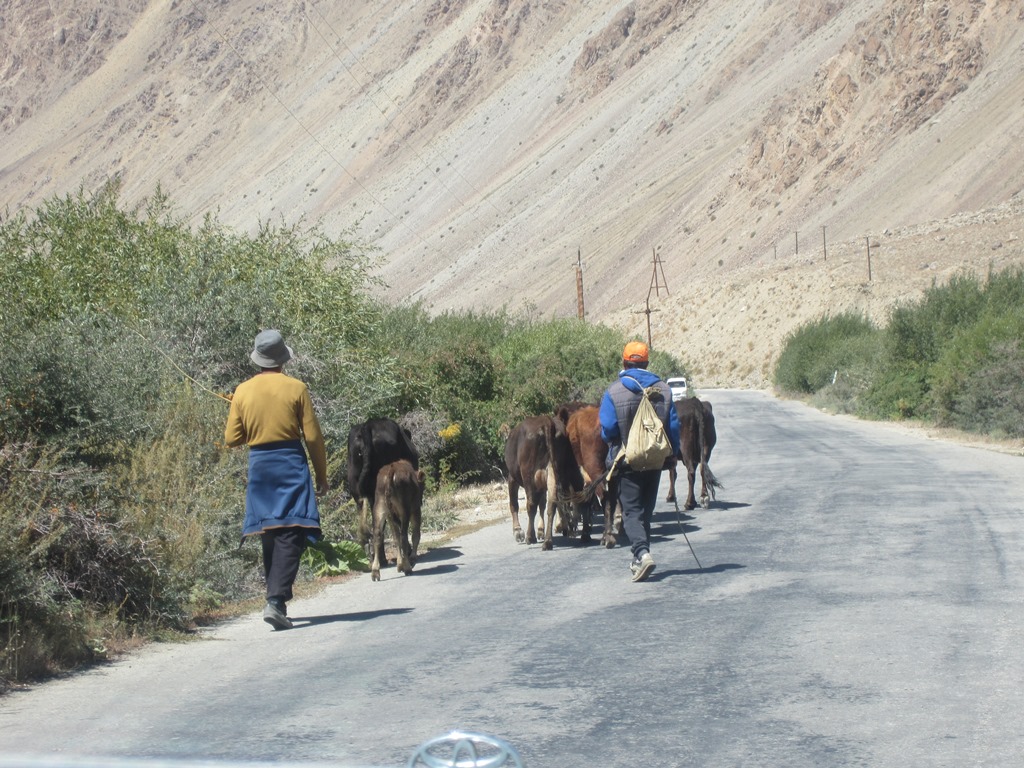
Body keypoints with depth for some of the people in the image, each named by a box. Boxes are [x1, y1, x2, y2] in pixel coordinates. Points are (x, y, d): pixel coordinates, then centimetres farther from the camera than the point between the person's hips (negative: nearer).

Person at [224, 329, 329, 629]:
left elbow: (232, 438, 5)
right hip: (291, 463, -3)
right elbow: (313, 436, -4)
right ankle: (276, 600, -18)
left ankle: (276, 600, 19)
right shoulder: (296, 388, -5)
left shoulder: (242, 391, 2)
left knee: (269, 538, 13)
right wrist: (321, 476, 5)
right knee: (290, 536, -5)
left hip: (258, 465, 3)